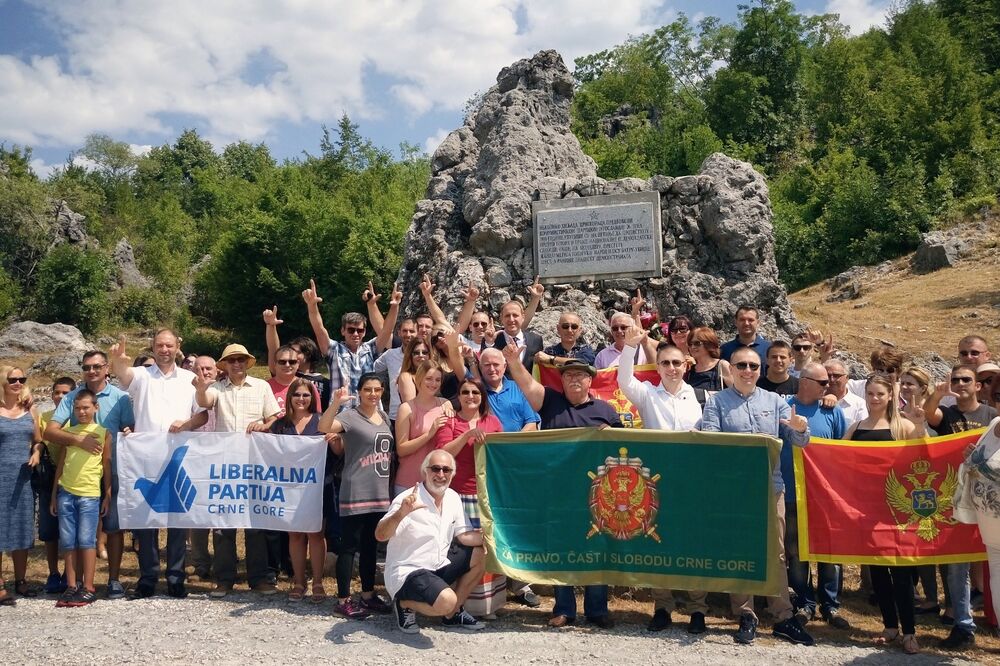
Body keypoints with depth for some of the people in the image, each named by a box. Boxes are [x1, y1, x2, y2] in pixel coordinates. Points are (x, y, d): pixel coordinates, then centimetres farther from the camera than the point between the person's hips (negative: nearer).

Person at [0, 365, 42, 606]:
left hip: (23, 477, 4)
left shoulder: (28, 410, 9)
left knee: (22, 528, 10)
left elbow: (38, 440, 17)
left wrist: (36, 453, -4)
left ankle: (20, 581, 21)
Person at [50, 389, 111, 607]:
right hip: (65, 493, 3)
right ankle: (71, 586, 12)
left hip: (90, 494, -3)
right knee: (68, 541, 5)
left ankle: (88, 588, 3)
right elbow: (61, 464, 14)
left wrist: (108, 496, 0)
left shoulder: (104, 433, 3)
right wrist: (54, 495, 12)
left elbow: (107, 466, 4)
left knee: (86, 540, -3)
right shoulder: (68, 432, 12)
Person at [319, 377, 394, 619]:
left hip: (380, 494, 7)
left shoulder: (384, 417, 13)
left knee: (370, 546, 16)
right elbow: (324, 427, -27)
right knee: (349, 546, -1)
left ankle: (368, 594, 26)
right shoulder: (350, 416, -9)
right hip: (355, 494, -7)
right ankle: (343, 600, 6)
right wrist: (336, 402, -39)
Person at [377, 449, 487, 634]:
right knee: (446, 601, -32)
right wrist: (401, 513, -47)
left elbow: (464, 536, 8)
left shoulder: (453, 498, 4)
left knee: (481, 554, 0)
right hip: (406, 573, -8)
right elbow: (380, 535, -28)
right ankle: (405, 604, -1)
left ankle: (453, 613, 11)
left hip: (438, 567, 8)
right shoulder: (408, 500, -19)